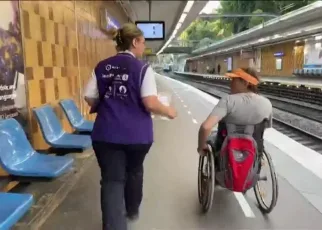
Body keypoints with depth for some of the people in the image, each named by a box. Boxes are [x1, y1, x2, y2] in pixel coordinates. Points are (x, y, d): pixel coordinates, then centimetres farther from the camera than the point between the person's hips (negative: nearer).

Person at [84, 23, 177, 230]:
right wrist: (168, 111, 1)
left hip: (106, 133, 2)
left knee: (112, 180, 6)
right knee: (134, 171, 24)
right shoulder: (143, 68, -8)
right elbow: (150, 103, -16)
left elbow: (90, 99, 4)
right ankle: (132, 210, 46)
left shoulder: (101, 67, 5)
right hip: (137, 134, -1)